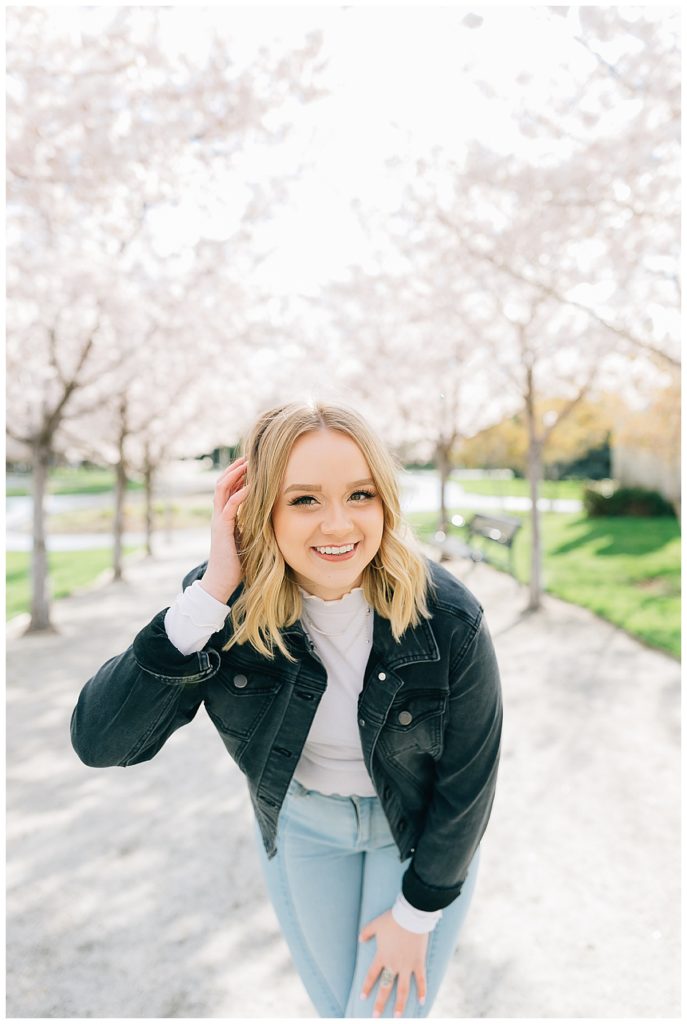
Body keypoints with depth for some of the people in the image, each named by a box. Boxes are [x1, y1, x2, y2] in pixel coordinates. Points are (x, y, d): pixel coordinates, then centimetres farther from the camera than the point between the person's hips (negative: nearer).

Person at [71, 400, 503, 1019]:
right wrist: (211, 596, -43)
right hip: (299, 823, 2)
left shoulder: (448, 621, -30)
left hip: (420, 830, -2)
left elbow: (467, 781, -15)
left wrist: (417, 915, -6)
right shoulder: (229, 605, -25)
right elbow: (100, 742, -34)